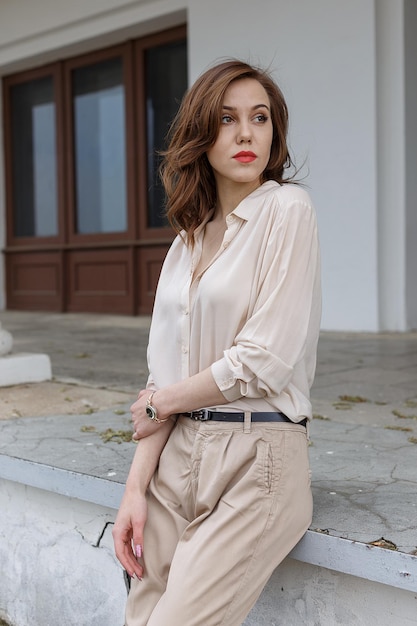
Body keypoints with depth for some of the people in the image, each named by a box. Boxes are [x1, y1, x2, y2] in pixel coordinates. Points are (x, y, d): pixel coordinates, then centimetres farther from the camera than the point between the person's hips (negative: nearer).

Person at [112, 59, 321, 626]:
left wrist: (158, 404, -1)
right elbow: (165, 372, 9)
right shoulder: (189, 239, 13)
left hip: (258, 458, -6)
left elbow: (265, 360, -15)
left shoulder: (287, 209, -7)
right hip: (180, 454, 6)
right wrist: (136, 486, -1)